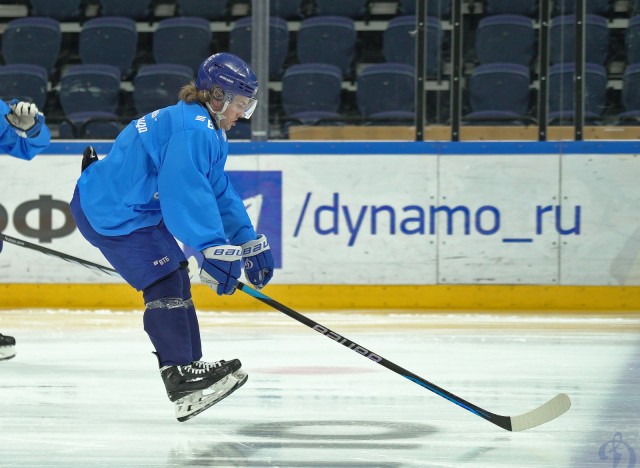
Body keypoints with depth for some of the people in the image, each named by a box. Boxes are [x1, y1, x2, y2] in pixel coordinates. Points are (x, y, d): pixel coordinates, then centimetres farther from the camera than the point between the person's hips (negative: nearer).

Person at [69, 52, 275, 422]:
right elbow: (187, 194, -33)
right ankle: (182, 380, -17)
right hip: (110, 213, -11)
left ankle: (191, 368, 25)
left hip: (135, 207, 11)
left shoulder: (209, 131, 13)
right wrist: (215, 250, -37)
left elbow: (220, 193, 18)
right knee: (165, 284, -16)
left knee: (177, 280, 16)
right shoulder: (190, 130, -23)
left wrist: (250, 243, 16)